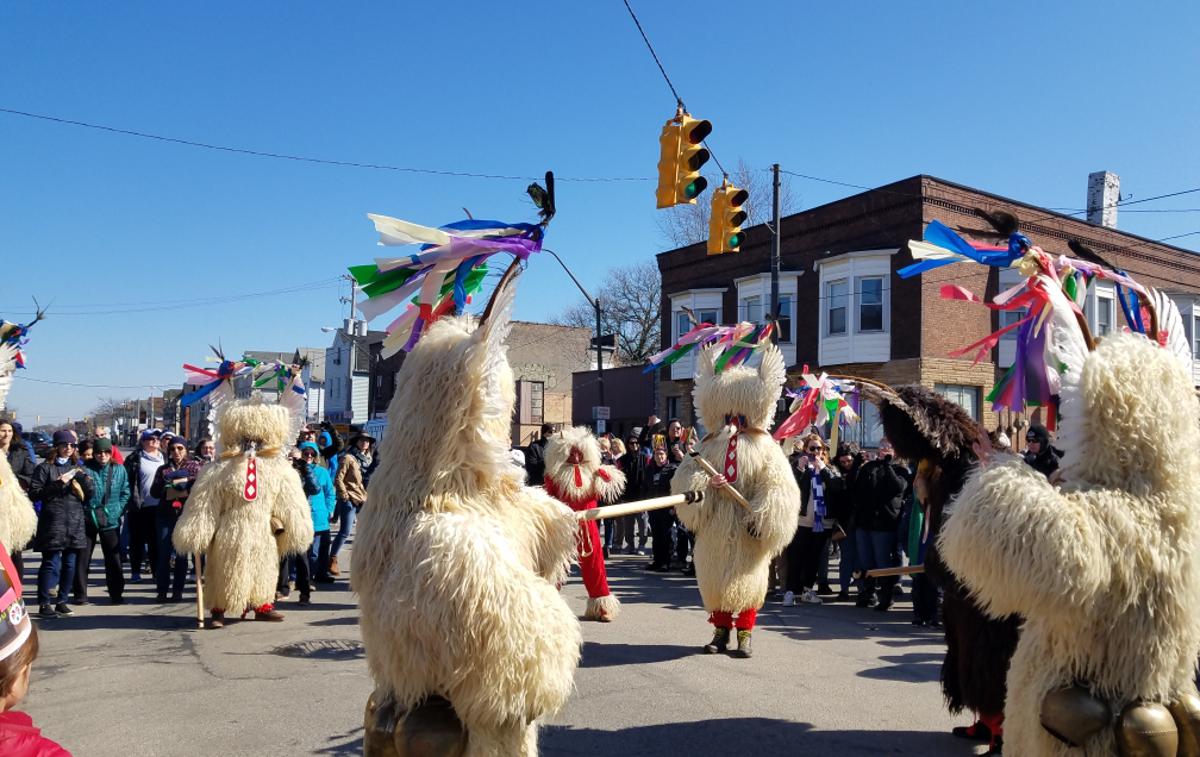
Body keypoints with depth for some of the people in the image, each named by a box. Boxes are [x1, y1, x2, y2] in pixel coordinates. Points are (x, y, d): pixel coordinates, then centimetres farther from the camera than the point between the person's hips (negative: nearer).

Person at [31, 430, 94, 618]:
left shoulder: (78, 468, 17)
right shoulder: (45, 468, 3)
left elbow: (91, 494, 12)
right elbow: (34, 493, -4)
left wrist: (84, 479, -7)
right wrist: (57, 484, -15)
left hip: (75, 523, 5)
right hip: (53, 522, -4)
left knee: (70, 563, 6)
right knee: (51, 563, -8)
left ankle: (62, 601, 16)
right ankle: (44, 604, 0)